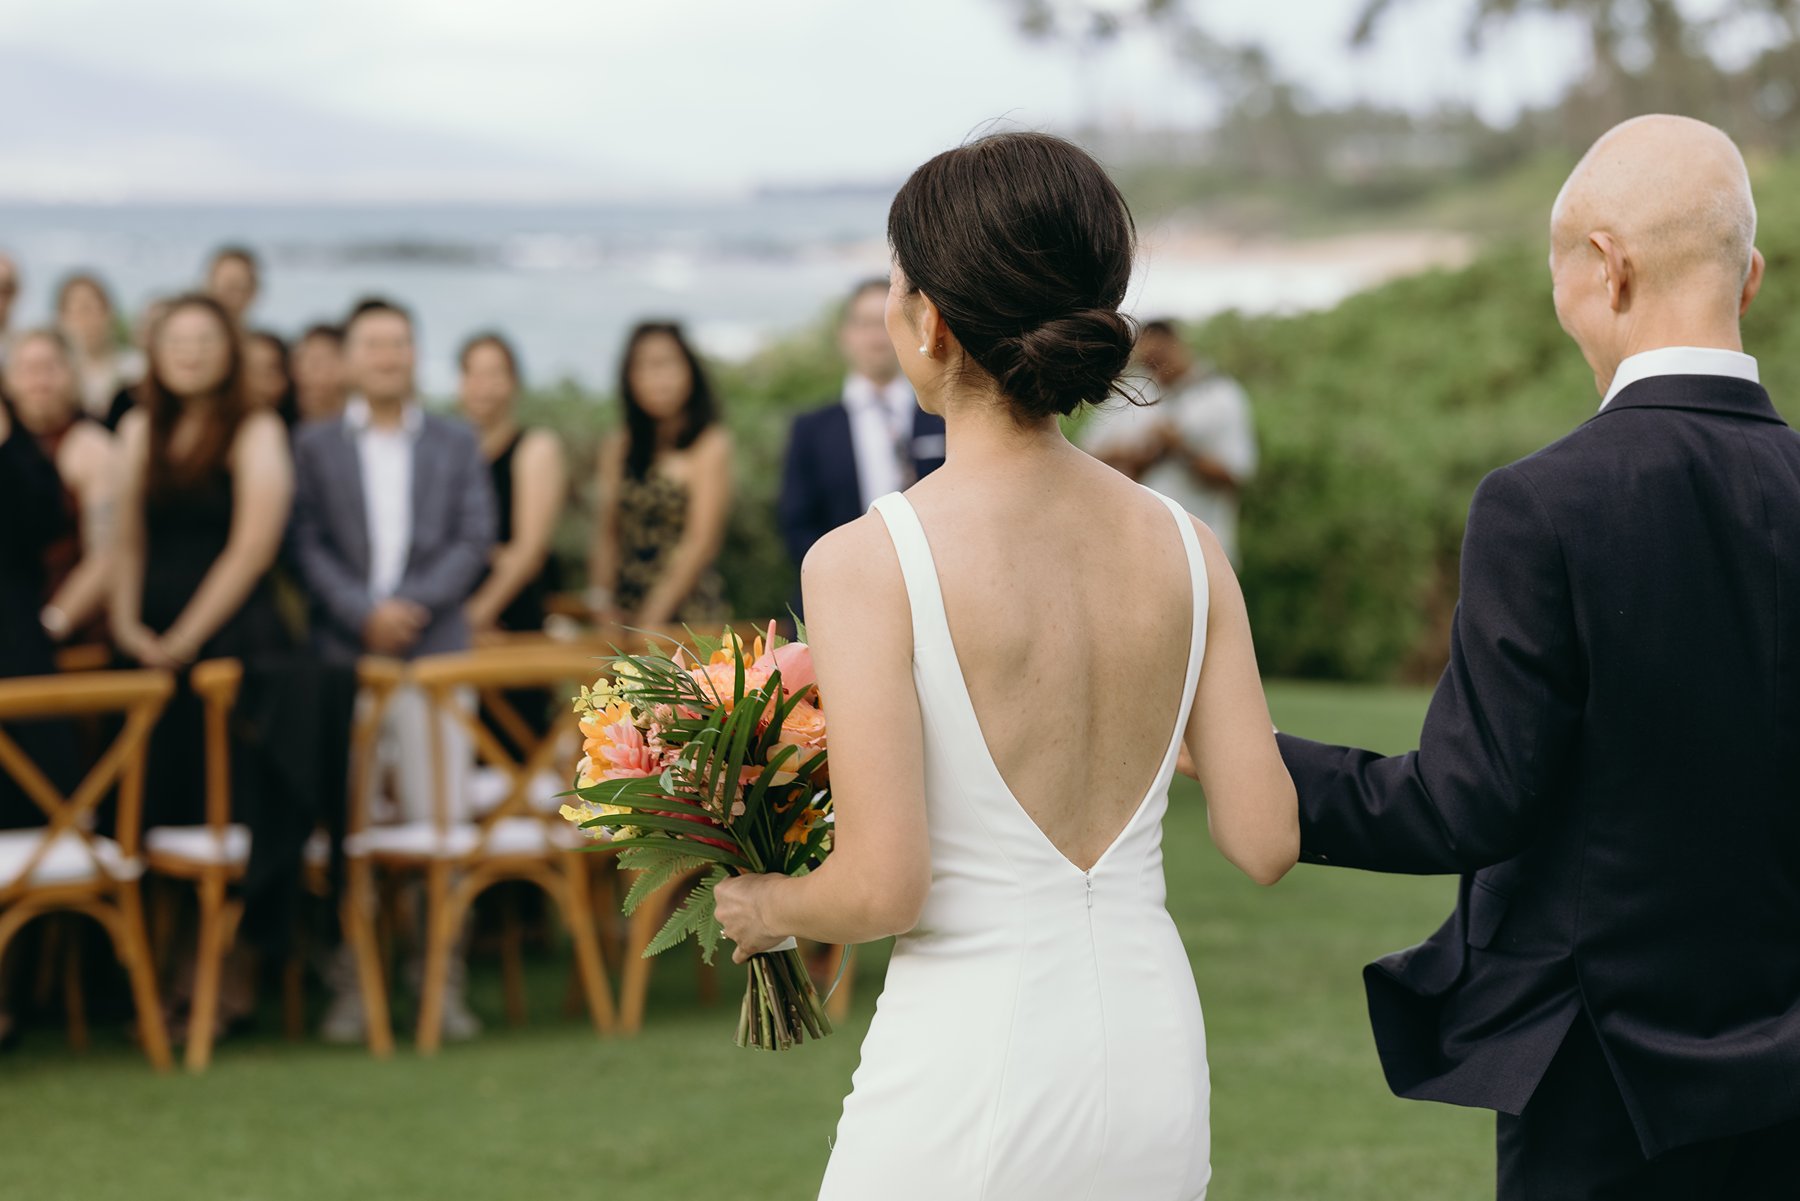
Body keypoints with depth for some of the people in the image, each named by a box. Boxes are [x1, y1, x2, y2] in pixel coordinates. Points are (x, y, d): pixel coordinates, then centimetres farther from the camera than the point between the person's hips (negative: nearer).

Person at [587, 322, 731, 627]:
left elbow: (701, 542, -6)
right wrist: (602, 601, -3)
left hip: (689, 611, -4)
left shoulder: (710, 445, -2)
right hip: (625, 610, 4)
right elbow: (608, 534, 11)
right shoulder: (618, 449, 12)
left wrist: (653, 616, -9)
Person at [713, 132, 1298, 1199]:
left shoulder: (870, 565, -14)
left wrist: (765, 907, 4)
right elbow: (1264, 843, 2)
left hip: (969, 1066, -5)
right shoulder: (1185, 548, 0)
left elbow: (881, 890, -17)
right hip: (1157, 1070, 5)